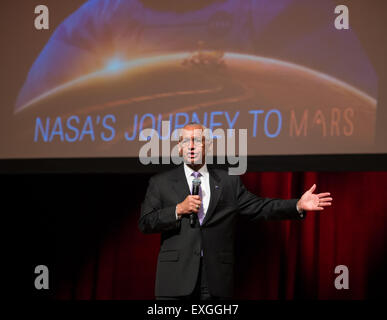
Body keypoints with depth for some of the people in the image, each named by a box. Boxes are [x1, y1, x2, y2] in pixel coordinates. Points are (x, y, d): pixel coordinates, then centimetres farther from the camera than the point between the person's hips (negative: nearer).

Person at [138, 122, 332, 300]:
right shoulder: (161, 183, 9)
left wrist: (298, 205, -3)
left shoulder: (229, 182, 12)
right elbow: (145, 223, 2)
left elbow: (258, 207, 8)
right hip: (175, 281, -1)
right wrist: (178, 210, -11)